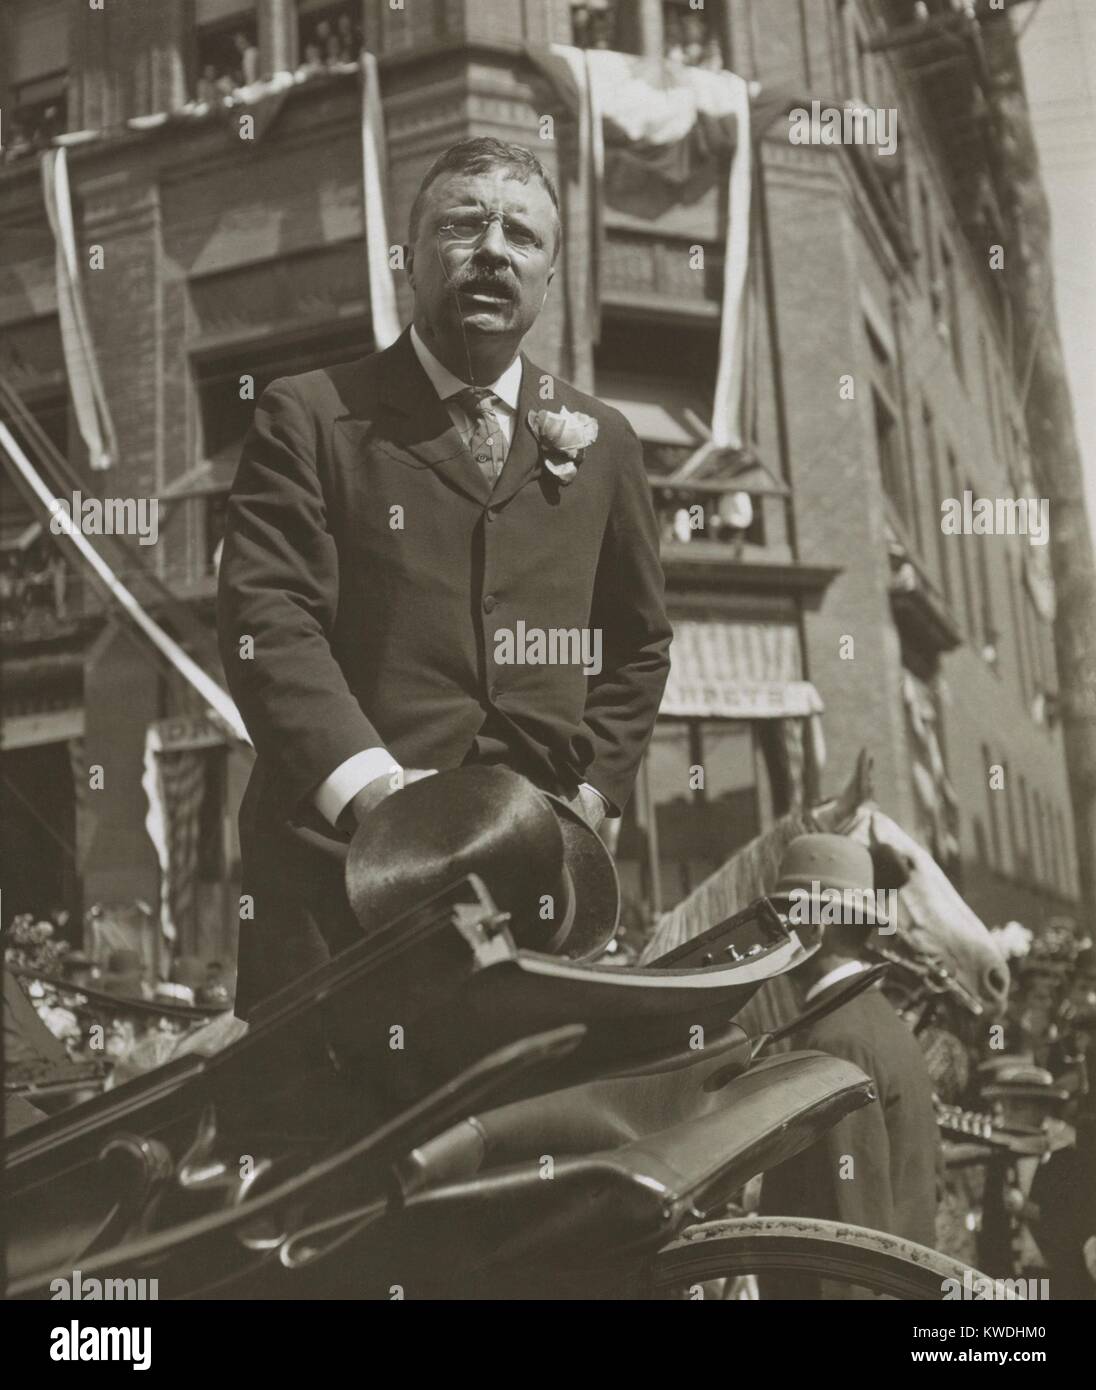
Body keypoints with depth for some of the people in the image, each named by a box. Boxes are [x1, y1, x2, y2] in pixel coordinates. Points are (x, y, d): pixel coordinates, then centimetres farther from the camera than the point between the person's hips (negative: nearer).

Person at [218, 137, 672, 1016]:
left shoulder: (602, 442, 15)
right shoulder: (310, 418, 3)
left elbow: (639, 641, 21)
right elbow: (266, 620, -8)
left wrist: (595, 790, 7)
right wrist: (368, 782, -22)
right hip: (341, 858, -3)